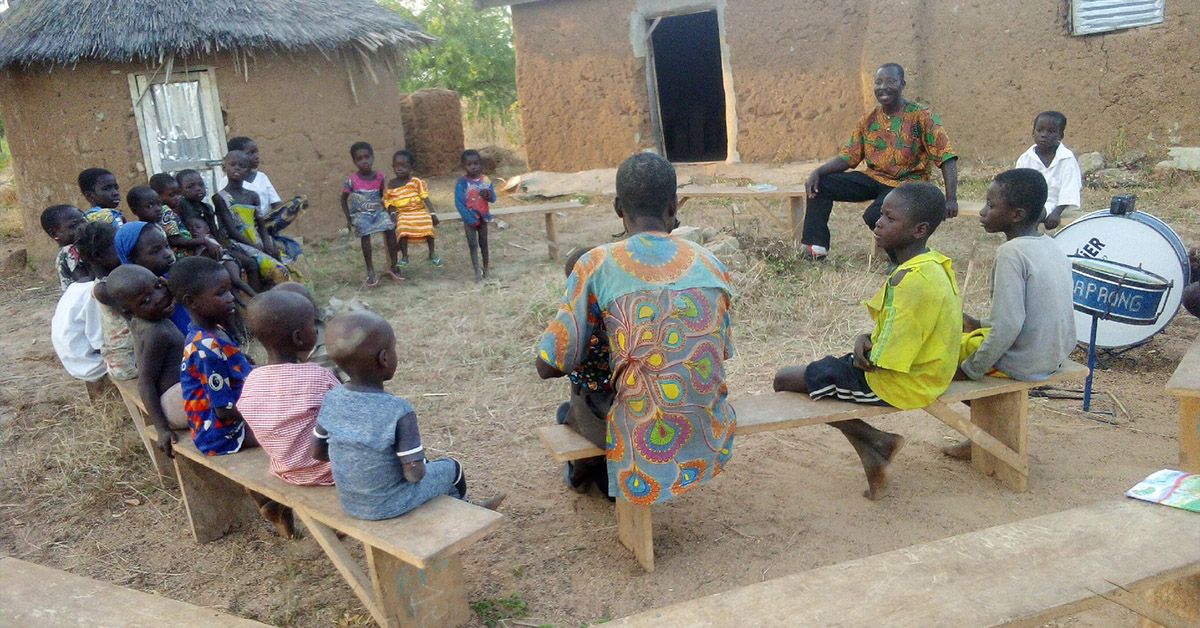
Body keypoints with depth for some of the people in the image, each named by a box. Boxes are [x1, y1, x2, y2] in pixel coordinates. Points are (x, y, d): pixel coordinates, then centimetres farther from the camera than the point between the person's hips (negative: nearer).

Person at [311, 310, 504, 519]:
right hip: (392, 505, -6)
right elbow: (415, 474, -26)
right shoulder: (399, 411, -29)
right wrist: (420, 463, -4)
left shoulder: (331, 400, -13)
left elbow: (318, 452, -1)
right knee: (452, 467, 19)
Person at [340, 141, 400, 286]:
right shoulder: (352, 180, -6)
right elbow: (344, 199, 4)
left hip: (378, 211, 3)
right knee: (365, 233, -30)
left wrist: (387, 211, 8)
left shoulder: (379, 177, 2)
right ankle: (370, 271, -22)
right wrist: (348, 219, -4)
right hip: (360, 213, -3)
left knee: (390, 228, -22)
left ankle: (393, 265, -9)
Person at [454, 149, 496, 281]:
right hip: (469, 218, -3)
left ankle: (486, 269, 23)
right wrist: (472, 220, -16)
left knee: (483, 243, 12)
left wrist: (487, 194, -23)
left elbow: (493, 198, 2)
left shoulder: (485, 180, -4)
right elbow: (459, 203, -15)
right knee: (473, 244, -3)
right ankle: (477, 271, 0)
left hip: (483, 217, 3)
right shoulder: (461, 182, -14)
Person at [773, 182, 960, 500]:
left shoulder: (913, 280, -28)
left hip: (895, 384, -10)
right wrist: (867, 338, -6)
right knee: (824, 369, 24)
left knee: (785, 379, -1)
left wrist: (863, 349, -5)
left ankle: (874, 441, 7)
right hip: (923, 372, 10)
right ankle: (872, 455, 15)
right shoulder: (933, 265, 3)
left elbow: (883, 361, -26)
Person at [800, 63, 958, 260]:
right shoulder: (869, 120, 7)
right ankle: (815, 247, -8)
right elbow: (847, 158, 6)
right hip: (874, 178, 6)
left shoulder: (921, 116, -9)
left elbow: (946, 157, -14)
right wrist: (818, 172, -14)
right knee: (820, 184, -11)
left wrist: (951, 199, -25)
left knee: (874, 216, -35)